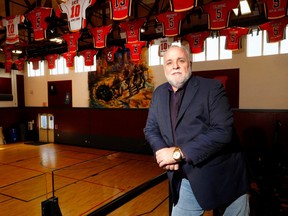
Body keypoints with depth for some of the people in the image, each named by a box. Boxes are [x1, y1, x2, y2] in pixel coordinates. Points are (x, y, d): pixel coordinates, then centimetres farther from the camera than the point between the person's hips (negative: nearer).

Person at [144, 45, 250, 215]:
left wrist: (178, 153, -22)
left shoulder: (212, 88, -11)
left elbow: (223, 131, -21)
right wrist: (162, 152, -12)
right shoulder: (159, 93, 6)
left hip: (224, 178, -3)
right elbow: (150, 129, 9)